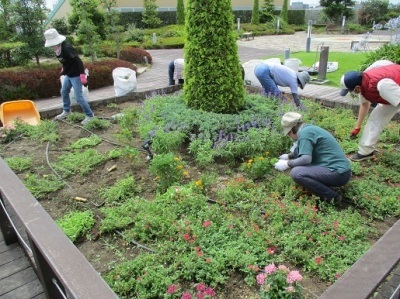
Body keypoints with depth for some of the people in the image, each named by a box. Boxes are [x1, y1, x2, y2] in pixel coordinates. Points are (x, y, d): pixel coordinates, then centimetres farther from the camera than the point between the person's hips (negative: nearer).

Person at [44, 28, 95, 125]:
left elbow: (78, 61, -27)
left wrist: (82, 75, -30)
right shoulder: (58, 49, 2)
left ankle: (90, 115, 5)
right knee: (64, 91, 23)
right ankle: (66, 111, 41)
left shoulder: (67, 48, -25)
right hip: (68, 74, 10)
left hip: (76, 75, -10)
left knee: (78, 97, -8)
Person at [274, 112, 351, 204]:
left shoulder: (304, 132, -15)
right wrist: (289, 156, 47)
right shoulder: (309, 128, 14)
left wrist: (287, 164, -10)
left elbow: (306, 159, -25)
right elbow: (304, 150, 33)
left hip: (338, 173, -10)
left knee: (296, 173, -24)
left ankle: (332, 196, -10)